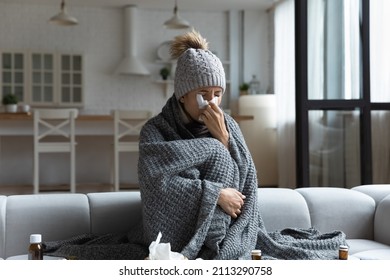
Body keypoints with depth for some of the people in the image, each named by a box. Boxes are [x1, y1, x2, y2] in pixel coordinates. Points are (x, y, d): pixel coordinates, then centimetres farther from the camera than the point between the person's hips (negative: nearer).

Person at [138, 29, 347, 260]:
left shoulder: (227, 125, 5)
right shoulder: (156, 130, -6)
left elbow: (246, 181, -3)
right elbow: (158, 182, -22)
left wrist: (223, 138, -16)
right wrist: (216, 193, -23)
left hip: (231, 236, 2)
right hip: (181, 240, -2)